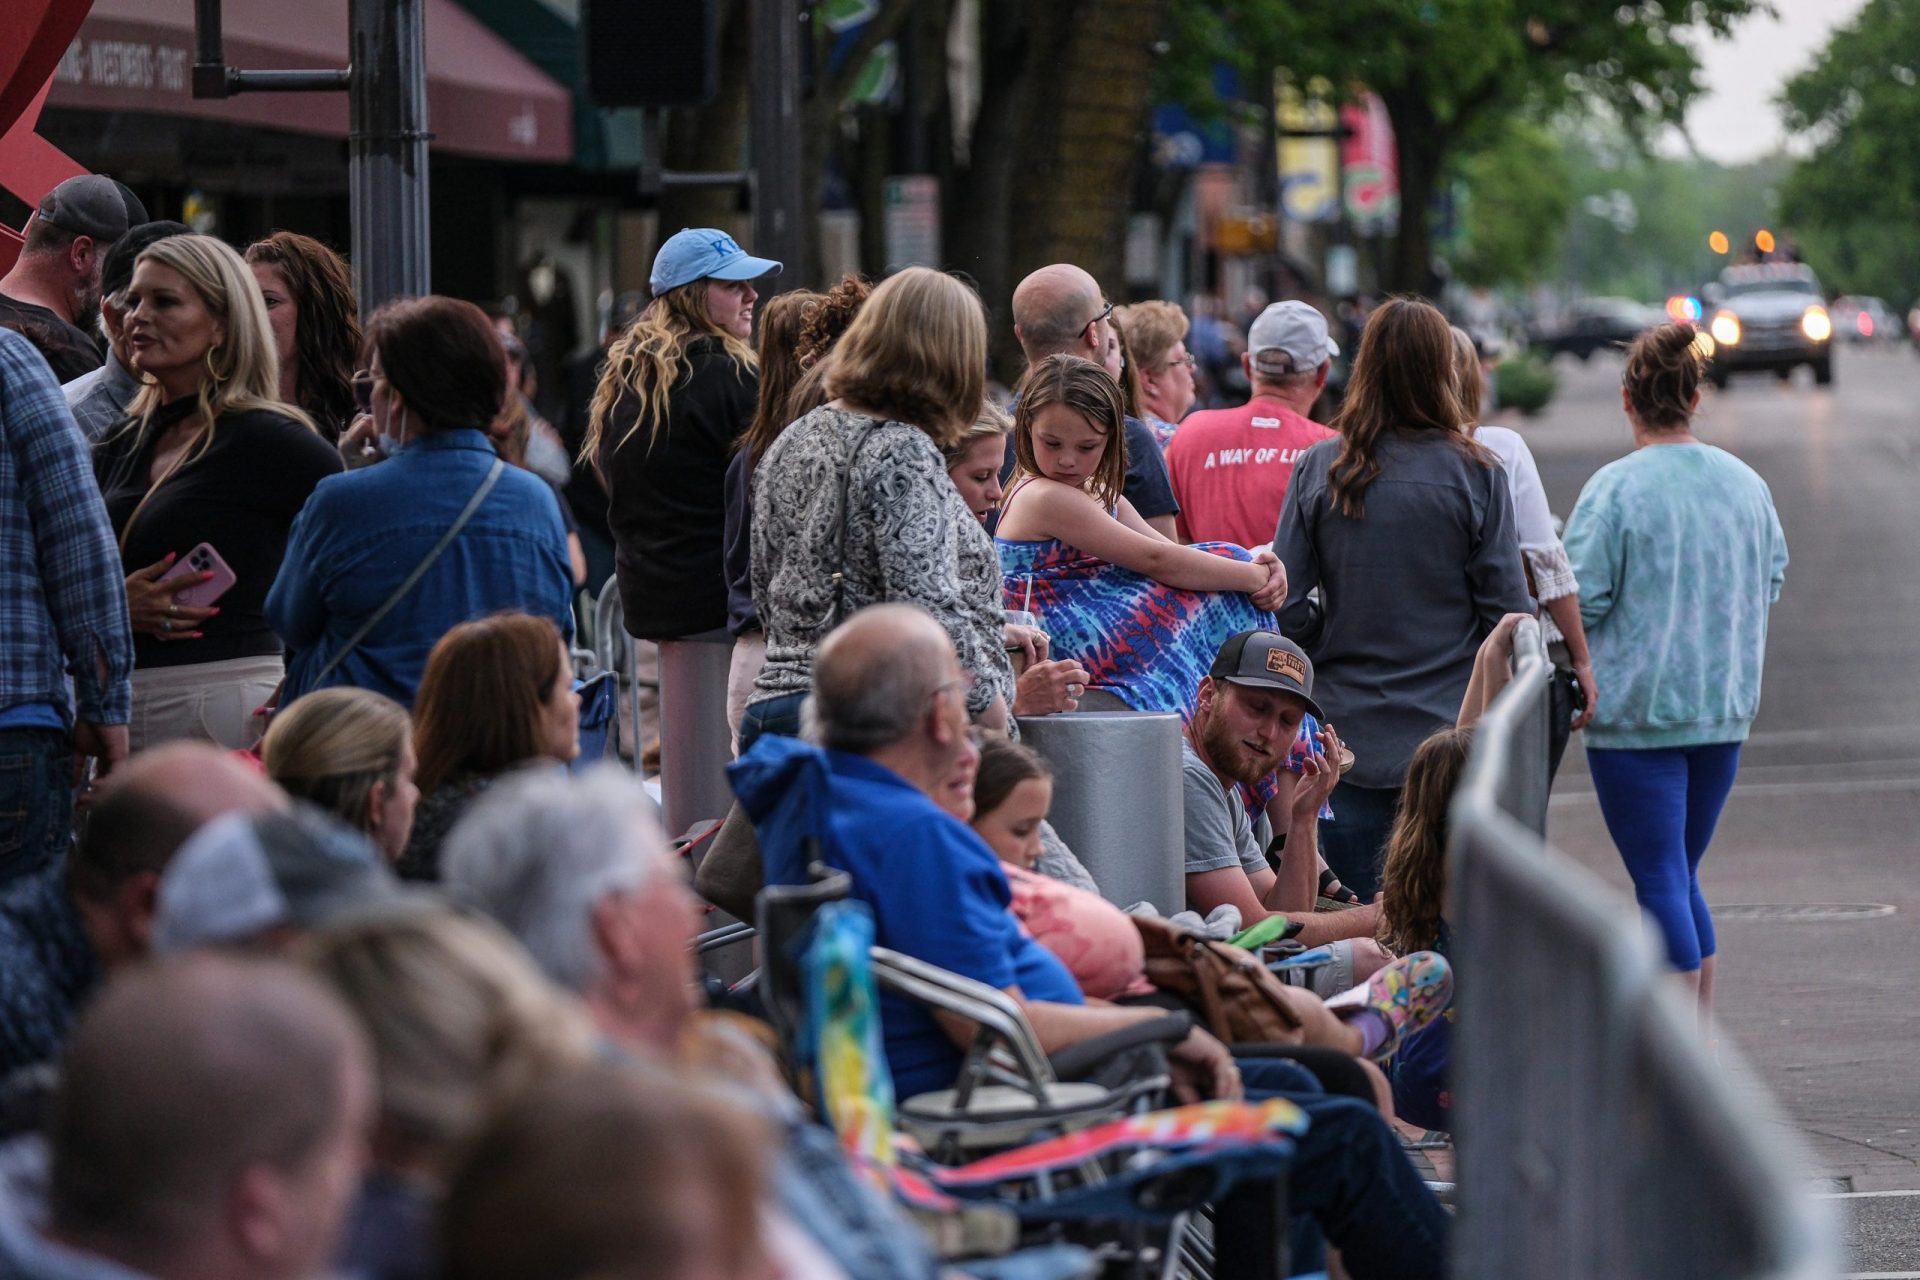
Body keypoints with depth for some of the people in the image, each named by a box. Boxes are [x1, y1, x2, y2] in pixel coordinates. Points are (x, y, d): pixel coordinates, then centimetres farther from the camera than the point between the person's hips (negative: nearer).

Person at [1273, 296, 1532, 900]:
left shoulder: (1318, 469, -2)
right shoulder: (1476, 474, -6)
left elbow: (1288, 606, -2)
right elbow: (1507, 610, -5)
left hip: (1349, 734, 1)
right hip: (1452, 732, -1)